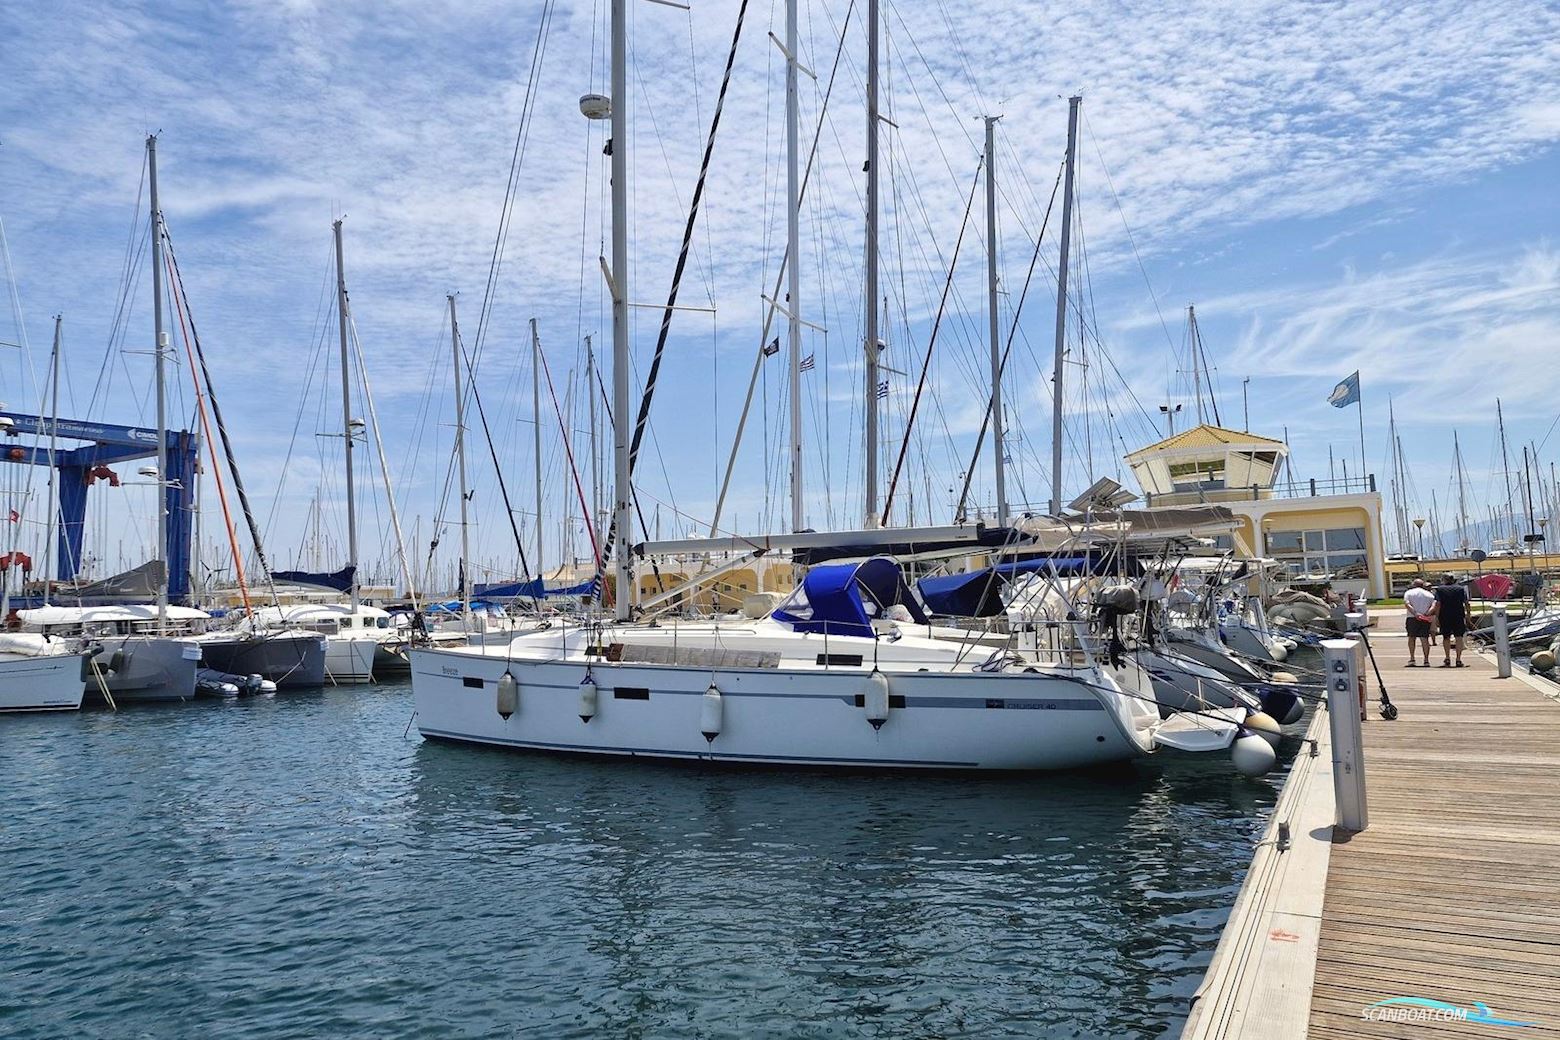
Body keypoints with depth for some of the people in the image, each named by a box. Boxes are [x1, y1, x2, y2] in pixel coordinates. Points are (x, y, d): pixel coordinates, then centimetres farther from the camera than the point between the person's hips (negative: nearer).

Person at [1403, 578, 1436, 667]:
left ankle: (1412, 658, -1)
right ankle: (1426, 660, -3)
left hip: (1412, 618, -1)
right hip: (1426, 619, 1)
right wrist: (1427, 614, -13)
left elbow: (1407, 604, -10)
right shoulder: (1429, 594, 14)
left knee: (1412, 637, 8)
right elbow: (1433, 606, -3)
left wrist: (1415, 614, -17)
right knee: (1425, 639, 2)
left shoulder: (1409, 592, 8)